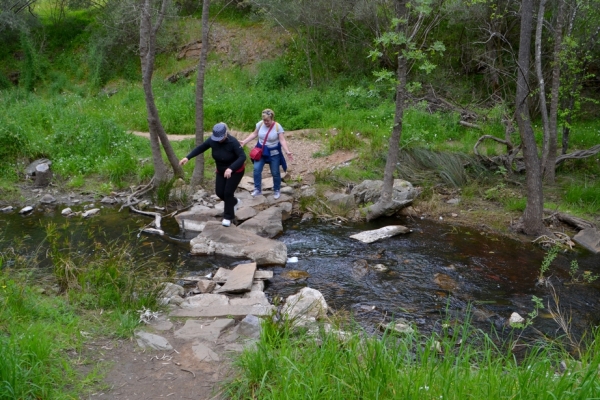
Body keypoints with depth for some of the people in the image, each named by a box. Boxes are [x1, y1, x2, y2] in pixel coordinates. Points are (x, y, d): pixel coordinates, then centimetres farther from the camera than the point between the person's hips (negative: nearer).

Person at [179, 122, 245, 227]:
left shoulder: (233, 142, -31)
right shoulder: (212, 140, -17)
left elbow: (242, 156, -37)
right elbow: (200, 148, -6)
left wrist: (230, 168, -49)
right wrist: (187, 157, -17)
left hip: (236, 171, -6)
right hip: (221, 171, 6)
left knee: (228, 192, -10)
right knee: (219, 192, 6)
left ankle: (228, 217, 9)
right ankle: (235, 202, 37)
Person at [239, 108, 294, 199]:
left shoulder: (278, 127, -19)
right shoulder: (260, 124, -9)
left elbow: (282, 140, -21)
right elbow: (254, 134, 5)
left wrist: (287, 151, -34)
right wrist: (244, 142, 1)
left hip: (273, 153, -3)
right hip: (261, 151, 3)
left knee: (275, 173, 7)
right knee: (256, 169, -7)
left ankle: (277, 190, 27)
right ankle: (257, 189, 7)